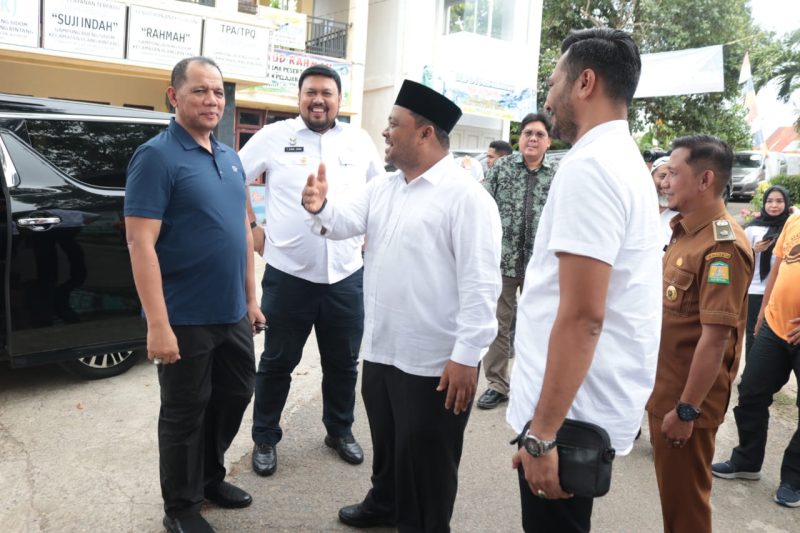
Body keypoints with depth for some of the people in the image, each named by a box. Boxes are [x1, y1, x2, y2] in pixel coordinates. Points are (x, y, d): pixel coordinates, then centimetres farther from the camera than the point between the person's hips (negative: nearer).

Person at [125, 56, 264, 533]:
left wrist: (251, 297, 13)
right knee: (185, 413, 9)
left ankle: (211, 477, 42)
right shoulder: (157, 156, -13)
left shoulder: (230, 157, 9)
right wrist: (158, 324, -23)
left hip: (232, 313, 7)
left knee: (236, 395, 20)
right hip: (186, 319, -7)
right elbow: (141, 244, -18)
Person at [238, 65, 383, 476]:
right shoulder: (274, 136, -2)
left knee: (343, 362, 16)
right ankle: (265, 438, 29)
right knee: (277, 363, 10)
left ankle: (340, 430, 37)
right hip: (288, 274, -2)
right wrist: (251, 228, 0)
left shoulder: (360, 141, 6)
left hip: (346, 275, 3)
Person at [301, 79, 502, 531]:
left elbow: (480, 283, -20)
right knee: (386, 443, 27)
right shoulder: (382, 188, 10)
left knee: (425, 462, 11)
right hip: (380, 350, 8)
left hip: (435, 361, -8)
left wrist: (467, 357, -22)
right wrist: (321, 207, -19)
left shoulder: (465, 196, -16)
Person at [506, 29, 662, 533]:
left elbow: (582, 317, -25)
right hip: (598, 401, 10)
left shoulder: (588, 167, -19)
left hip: (571, 410, -10)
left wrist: (542, 433, -21)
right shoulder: (626, 161, 13)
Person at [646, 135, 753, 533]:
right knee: (670, 489, 23)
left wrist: (686, 409, -21)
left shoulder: (722, 246, -21)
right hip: (663, 389, 9)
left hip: (687, 400, -9)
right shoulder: (685, 232, 9)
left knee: (684, 497, 9)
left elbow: (715, 338, -25)